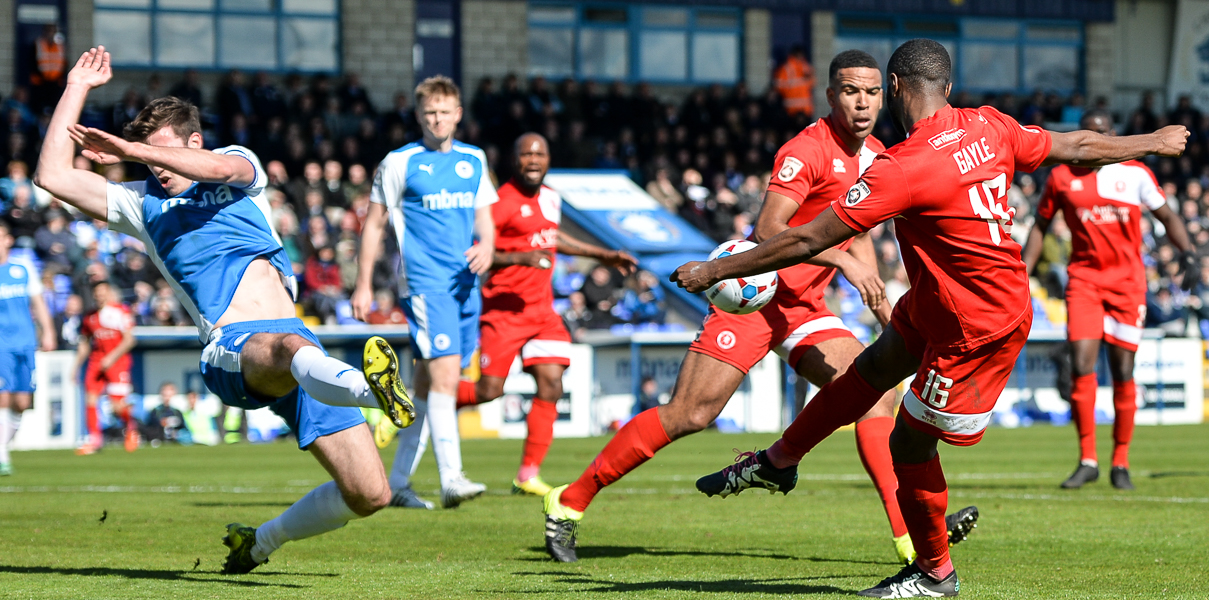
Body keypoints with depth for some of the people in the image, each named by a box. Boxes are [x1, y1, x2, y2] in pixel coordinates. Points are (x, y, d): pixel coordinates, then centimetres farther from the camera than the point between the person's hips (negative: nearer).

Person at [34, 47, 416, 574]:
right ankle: (371, 388, -76)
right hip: (232, 349, -3)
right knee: (292, 348, -43)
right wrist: (78, 88, 12)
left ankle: (259, 543, 17)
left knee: (369, 495, -4)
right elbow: (53, 175, 11)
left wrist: (131, 150, -13)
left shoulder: (238, 163, 19)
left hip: (296, 341, 3)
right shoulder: (141, 203, 20)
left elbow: (220, 168, -8)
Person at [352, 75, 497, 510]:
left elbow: (484, 218, 21)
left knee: (428, 384, 9)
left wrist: (486, 247, -2)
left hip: (464, 284, 6)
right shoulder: (400, 163, -1)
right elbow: (374, 224, 4)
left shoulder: (474, 160, 14)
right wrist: (363, 286, 1)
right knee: (445, 375, -20)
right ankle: (451, 481, -27)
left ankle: (397, 481, 17)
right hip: (424, 282, -6)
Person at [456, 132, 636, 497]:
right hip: (505, 307, -6)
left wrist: (603, 255, 35)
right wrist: (520, 258, -30)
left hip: (542, 309, 6)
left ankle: (528, 475, -1)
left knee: (550, 387, -6)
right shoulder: (503, 202, -13)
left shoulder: (550, 197, 12)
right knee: (489, 391, -9)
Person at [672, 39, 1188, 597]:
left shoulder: (903, 168, -28)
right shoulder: (988, 127, -6)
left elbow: (807, 241, -26)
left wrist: (715, 270, -17)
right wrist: (1153, 142, 27)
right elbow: (1075, 147, 8)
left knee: (909, 444, 5)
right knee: (871, 369, 23)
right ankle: (777, 463, 41)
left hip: (976, 331, -9)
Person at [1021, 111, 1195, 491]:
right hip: (1084, 278, 0)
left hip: (1127, 280, 0)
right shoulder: (1062, 178, 5)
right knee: (1082, 366, -13)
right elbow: (1041, 225, 16)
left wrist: (1187, 254, -7)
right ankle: (1087, 460, -5)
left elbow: (1167, 217, 8)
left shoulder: (1135, 174, 3)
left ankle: (1121, 462, 11)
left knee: (1123, 372, 0)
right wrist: (1023, 273, 8)